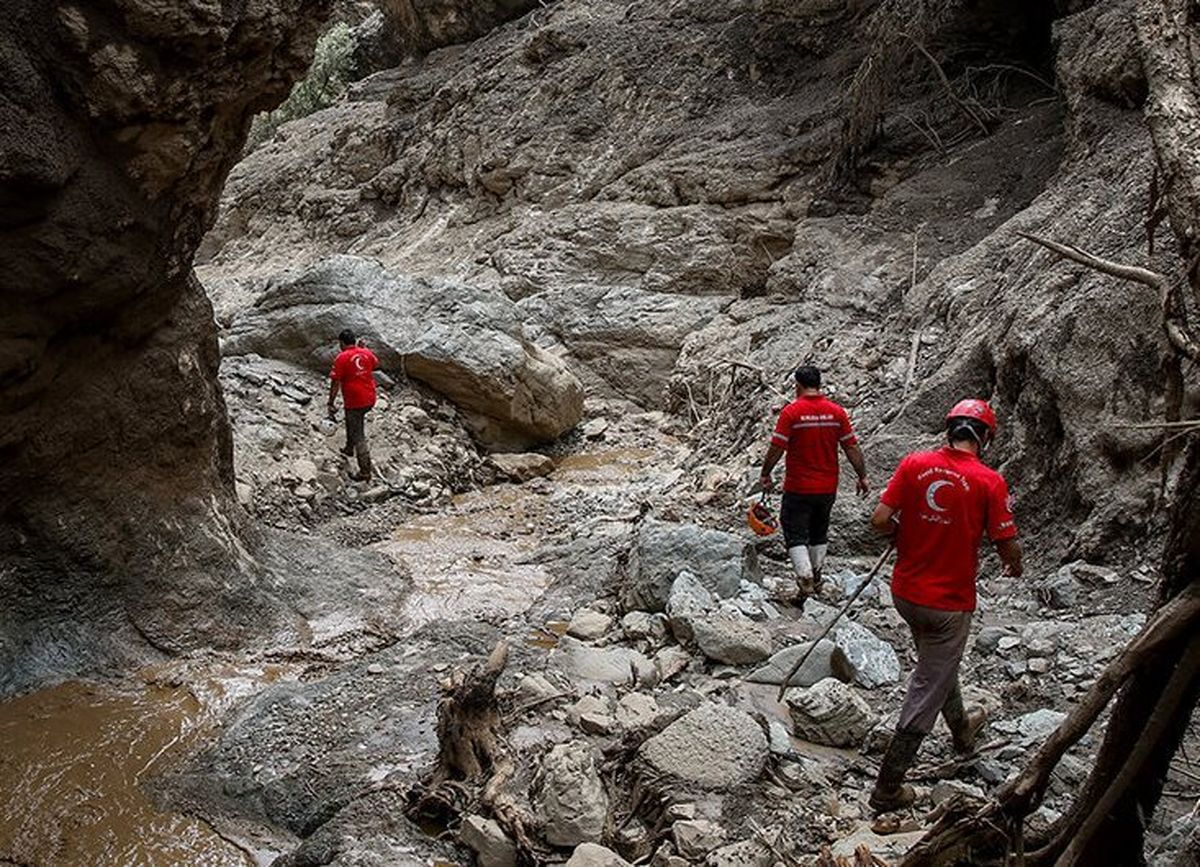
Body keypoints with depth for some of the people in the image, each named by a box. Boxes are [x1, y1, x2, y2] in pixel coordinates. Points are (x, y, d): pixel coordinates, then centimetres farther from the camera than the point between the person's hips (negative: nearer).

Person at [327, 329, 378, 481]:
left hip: (354, 402, -6)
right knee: (352, 420, 34)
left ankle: (365, 471, 3)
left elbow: (335, 383, -15)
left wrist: (331, 404, -10)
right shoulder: (367, 353, 3)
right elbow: (375, 363, 27)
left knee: (358, 436, 0)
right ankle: (349, 448, 47)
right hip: (370, 399, 6)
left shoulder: (342, 358, -13)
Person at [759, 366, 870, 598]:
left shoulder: (791, 412, -14)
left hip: (798, 488, -4)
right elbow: (852, 448, 0)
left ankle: (805, 578, -11)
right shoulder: (836, 412, -2)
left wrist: (765, 475, -1)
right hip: (828, 488, 4)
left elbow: (776, 448, -14)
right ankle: (816, 575, 31)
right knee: (819, 532, 21)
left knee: (795, 534, 3)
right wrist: (862, 477, 9)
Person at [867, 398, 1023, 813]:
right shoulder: (989, 482, -15)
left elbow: (880, 520, -10)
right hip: (949, 602, -5)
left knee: (938, 664, 29)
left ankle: (962, 728, 55)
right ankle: (888, 787, 11)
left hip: (905, 592, 5)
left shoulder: (914, 464, -7)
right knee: (926, 690, 6)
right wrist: (1014, 567, 11)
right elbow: (1008, 547, -12)